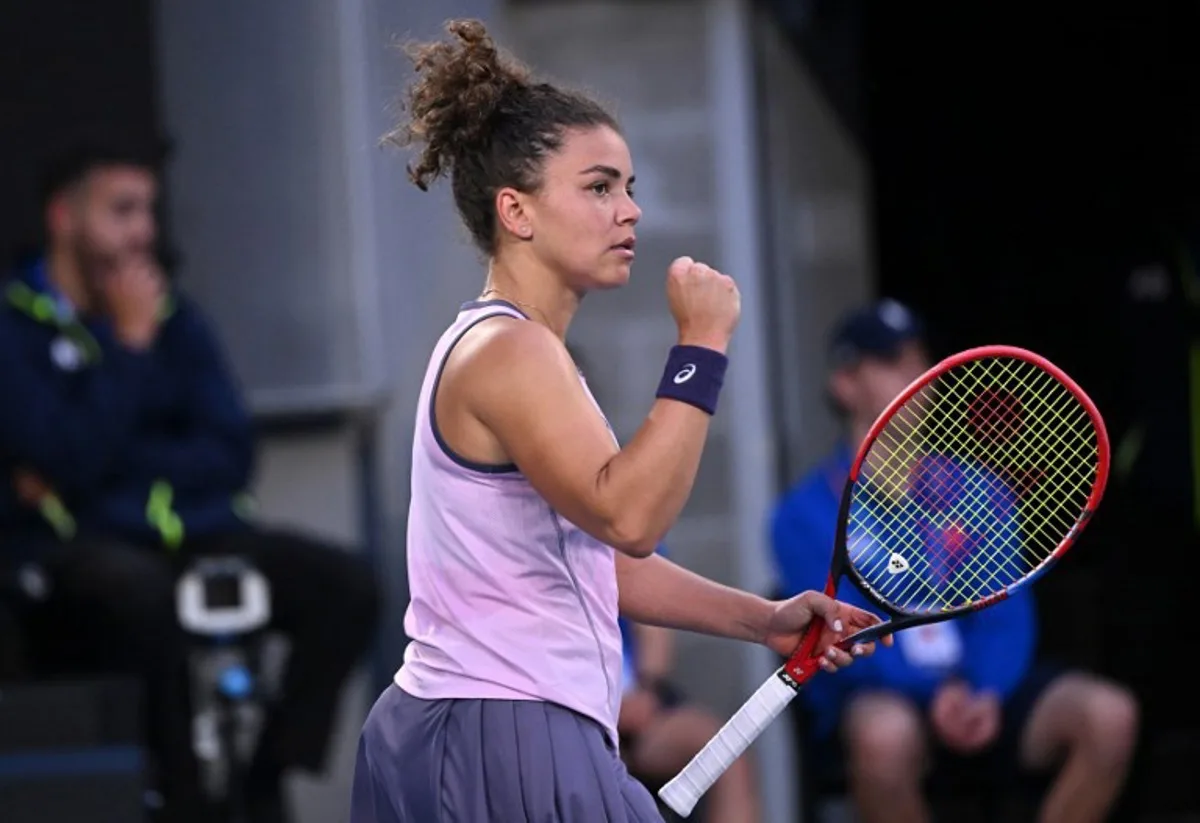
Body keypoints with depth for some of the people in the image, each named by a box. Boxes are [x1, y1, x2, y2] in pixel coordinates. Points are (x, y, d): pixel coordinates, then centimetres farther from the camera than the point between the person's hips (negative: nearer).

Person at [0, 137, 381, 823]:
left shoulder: (174, 314, 11)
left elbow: (232, 453, 3)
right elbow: (71, 462, -18)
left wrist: (105, 468, -9)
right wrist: (129, 341, -12)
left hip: (189, 533, 5)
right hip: (76, 547, -5)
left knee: (347, 585, -18)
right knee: (144, 590, -40)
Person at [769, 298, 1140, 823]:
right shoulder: (807, 515, -1)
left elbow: (1006, 616, 4)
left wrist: (986, 693, -18)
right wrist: (934, 693, -27)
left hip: (980, 688, 4)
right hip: (879, 695, -4)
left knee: (1108, 716, -23)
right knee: (886, 734, -40)